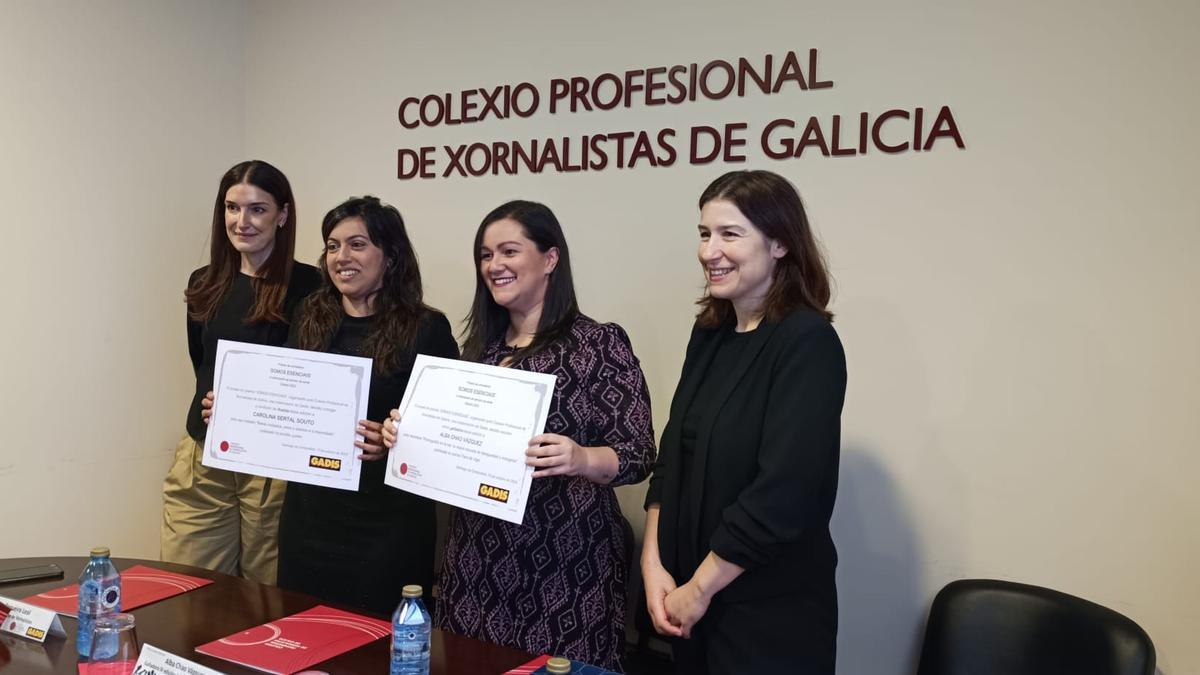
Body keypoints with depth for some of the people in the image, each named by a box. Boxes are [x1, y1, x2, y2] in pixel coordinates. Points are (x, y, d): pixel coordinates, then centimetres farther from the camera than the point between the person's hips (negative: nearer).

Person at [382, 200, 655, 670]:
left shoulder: (601, 343, -9)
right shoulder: (480, 345, 9)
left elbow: (638, 454, -12)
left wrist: (581, 459, -30)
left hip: (563, 560, -6)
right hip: (475, 555, 6)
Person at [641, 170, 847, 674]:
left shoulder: (806, 342, -16)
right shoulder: (709, 335, 5)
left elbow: (784, 491, -22)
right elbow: (673, 457, 6)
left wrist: (699, 589, -15)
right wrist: (654, 565, -3)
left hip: (771, 612, -6)